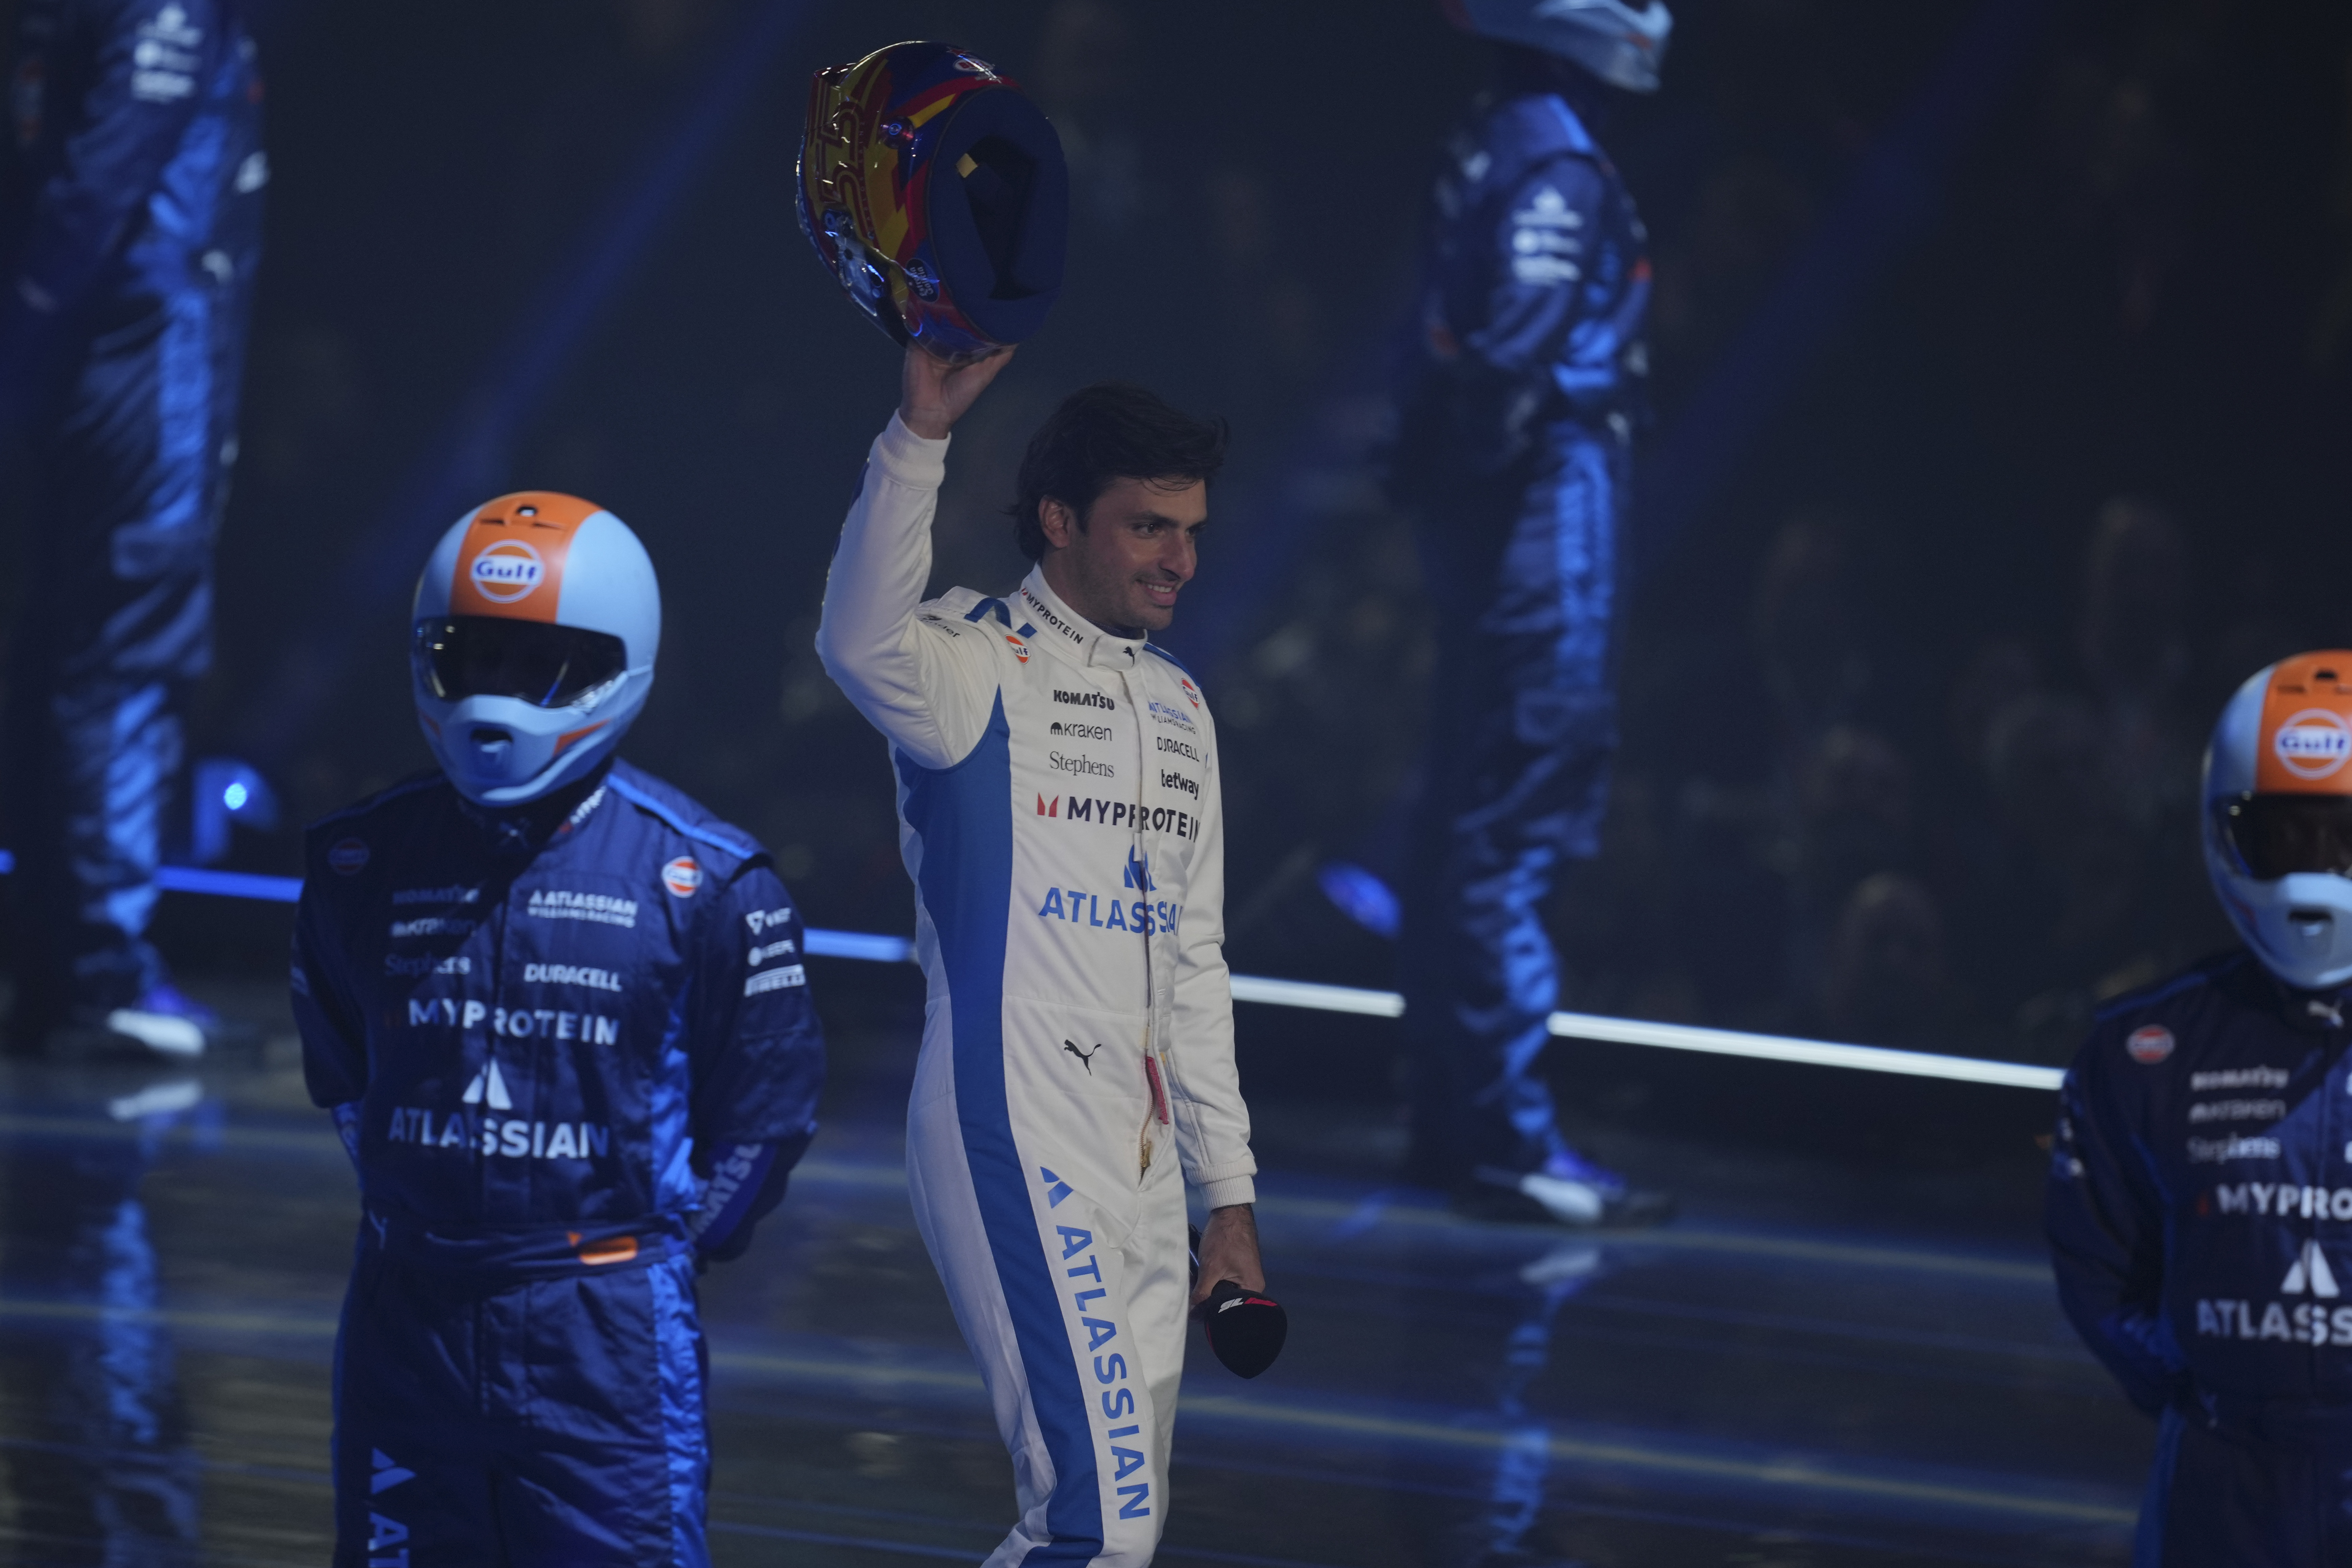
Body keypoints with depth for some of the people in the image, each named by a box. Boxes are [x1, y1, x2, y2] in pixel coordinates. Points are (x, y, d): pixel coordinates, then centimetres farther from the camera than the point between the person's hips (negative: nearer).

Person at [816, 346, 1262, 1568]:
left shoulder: (1178, 708, 18)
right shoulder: (979, 667, -6)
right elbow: (864, 644, -32)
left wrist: (1229, 1195, 20)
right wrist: (920, 432, -43)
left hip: (1140, 1174, 8)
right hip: (1016, 1149, -8)